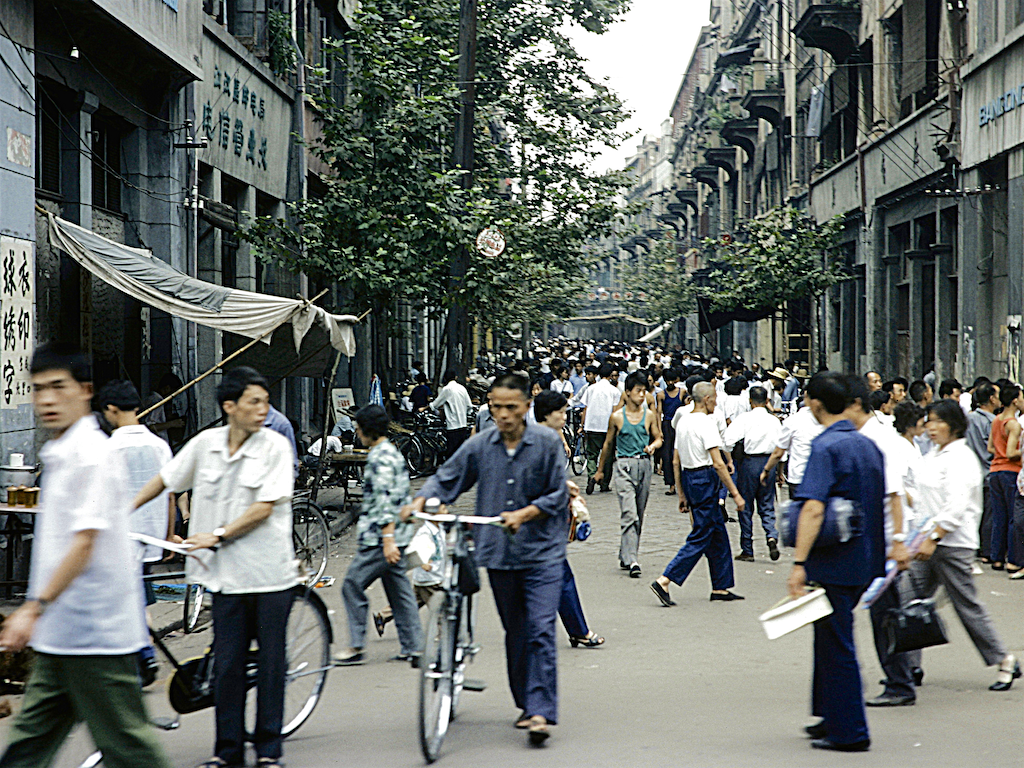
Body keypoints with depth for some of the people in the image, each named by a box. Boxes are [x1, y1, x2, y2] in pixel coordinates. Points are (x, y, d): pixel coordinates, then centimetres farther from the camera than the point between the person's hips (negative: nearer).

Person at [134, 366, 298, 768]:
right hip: (227, 573, 2)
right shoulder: (205, 443, 4)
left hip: (270, 573, -2)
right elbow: (164, 480, 16)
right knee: (227, 663, 3)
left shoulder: (275, 446, -6)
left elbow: (263, 509, -11)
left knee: (270, 662, 4)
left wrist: (217, 535, -13)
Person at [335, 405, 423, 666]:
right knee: (399, 588, 10)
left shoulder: (379, 458, -15)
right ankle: (413, 647, 11)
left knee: (353, 585, -4)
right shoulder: (393, 451, 16)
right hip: (398, 534, 10)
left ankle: (356, 647, -2)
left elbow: (385, 501, -22)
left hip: (380, 537, -10)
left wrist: (387, 540, -25)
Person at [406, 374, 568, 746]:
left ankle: (541, 712, -13)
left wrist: (524, 513, -18)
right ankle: (526, 704, 25)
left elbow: (558, 494, -4)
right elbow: (446, 479, 8)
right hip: (499, 552, 3)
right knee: (515, 632, 12)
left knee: (541, 630, -12)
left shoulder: (548, 442, -5)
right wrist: (421, 500, -11)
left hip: (542, 552, -3)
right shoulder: (479, 446, 1)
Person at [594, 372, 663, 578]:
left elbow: (658, 437, 15)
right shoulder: (617, 417, 1)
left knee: (639, 516, 10)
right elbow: (608, 444, 11)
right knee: (629, 514, -14)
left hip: (644, 466, 4)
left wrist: (653, 446, -9)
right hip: (624, 465, -4)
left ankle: (625, 556, 24)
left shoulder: (649, 415, 7)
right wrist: (600, 469, 17)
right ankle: (631, 560, -20)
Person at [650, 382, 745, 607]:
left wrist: (682, 494, 19)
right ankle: (664, 581, -13)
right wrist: (735, 494, -15)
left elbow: (676, 461, 14)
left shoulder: (683, 421, 11)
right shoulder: (706, 423, -15)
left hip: (688, 478, 9)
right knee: (700, 537, -6)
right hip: (705, 480, -9)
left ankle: (721, 587, 19)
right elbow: (717, 464, -19)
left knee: (718, 533, 15)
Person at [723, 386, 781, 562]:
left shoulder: (745, 418, -8)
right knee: (767, 506, 12)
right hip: (769, 462, 3)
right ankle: (772, 536, -14)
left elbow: (729, 439, -17)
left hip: (749, 462, -3)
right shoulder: (774, 421, 3)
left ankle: (747, 551, 11)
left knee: (746, 507, 6)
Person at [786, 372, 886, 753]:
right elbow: (883, 503, 17)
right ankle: (831, 717, 28)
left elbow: (813, 509, -25)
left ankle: (849, 732, 5)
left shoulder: (825, 446, -16)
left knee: (836, 646, 0)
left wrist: (799, 563, -26)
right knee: (831, 637, 21)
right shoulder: (868, 445, 9)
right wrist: (887, 550, 28)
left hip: (834, 563, -8)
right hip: (865, 561, 8)